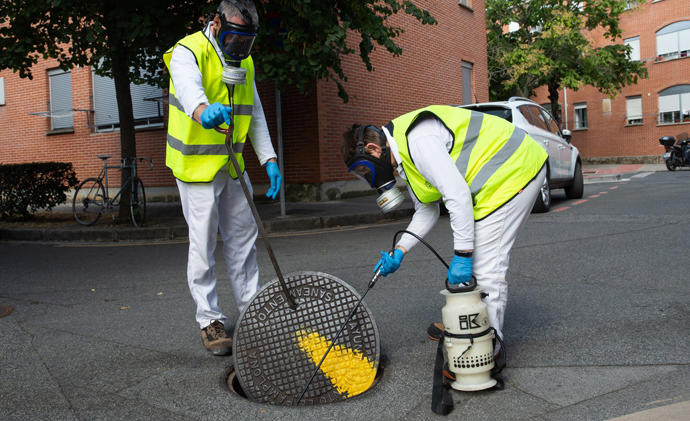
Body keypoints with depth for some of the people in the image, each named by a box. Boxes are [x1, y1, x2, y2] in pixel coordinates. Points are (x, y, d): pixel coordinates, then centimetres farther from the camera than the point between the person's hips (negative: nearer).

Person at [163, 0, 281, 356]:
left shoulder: (244, 62, 9)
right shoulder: (188, 52, -13)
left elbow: (255, 116, 12)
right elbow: (189, 87, -37)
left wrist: (269, 159, 1)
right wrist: (202, 109, -61)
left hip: (232, 165, 7)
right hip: (197, 164, -7)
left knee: (243, 236, 12)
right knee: (203, 244, -3)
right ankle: (209, 320, 9)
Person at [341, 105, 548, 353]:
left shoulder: (418, 140, -23)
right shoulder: (405, 154, 11)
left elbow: (458, 195, -29)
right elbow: (427, 211, 15)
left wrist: (462, 255, -25)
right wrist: (399, 252, 5)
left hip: (515, 169, -11)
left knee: (486, 267, -10)